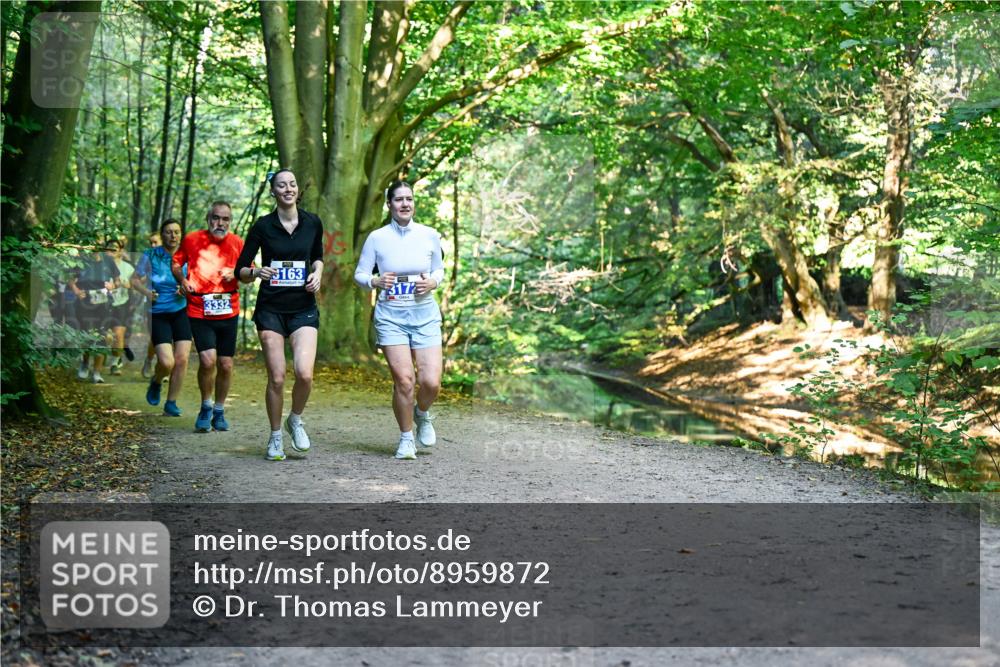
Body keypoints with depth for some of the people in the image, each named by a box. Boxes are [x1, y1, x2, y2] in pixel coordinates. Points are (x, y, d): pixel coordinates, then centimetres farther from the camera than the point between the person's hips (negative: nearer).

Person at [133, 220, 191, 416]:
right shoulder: (150, 256, -1)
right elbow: (135, 279, 5)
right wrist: (146, 292, -15)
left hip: (182, 313, 2)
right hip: (158, 314, -2)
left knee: (182, 359, -7)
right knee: (167, 362, -14)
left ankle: (171, 403, 10)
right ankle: (156, 382, 23)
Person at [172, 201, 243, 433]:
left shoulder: (237, 243, 3)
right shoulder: (192, 239, -1)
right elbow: (176, 262, 14)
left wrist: (235, 273, -10)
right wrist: (182, 280, -4)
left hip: (228, 312, 2)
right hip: (199, 312, -2)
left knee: (226, 364, 6)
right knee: (208, 360, -17)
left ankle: (219, 411, 25)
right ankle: (206, 407, 7)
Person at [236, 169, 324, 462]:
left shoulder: (313, 223, 4)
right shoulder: (263, 226, -2)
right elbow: (240, 270, 0)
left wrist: (317, 273, 2)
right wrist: (256, 272, -21)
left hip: (304, 308, 1)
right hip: (270, 309, -1)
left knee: (304, 374, -15)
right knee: (277, 378, -4)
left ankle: (295, 421, 14)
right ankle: (275, 437, 16)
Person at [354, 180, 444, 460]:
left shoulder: (429, 235, 2)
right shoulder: (376, 238, -2)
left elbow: (439, 269, 15)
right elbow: (359, 274, 4)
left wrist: (432, 282, -7)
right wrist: (376, 282, -16)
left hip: (425, 314, 2)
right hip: (390, 315, -1)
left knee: (431, 382, -8)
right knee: (403, 380, -10)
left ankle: (422, 414, 28)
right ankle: (406, 438, 13)